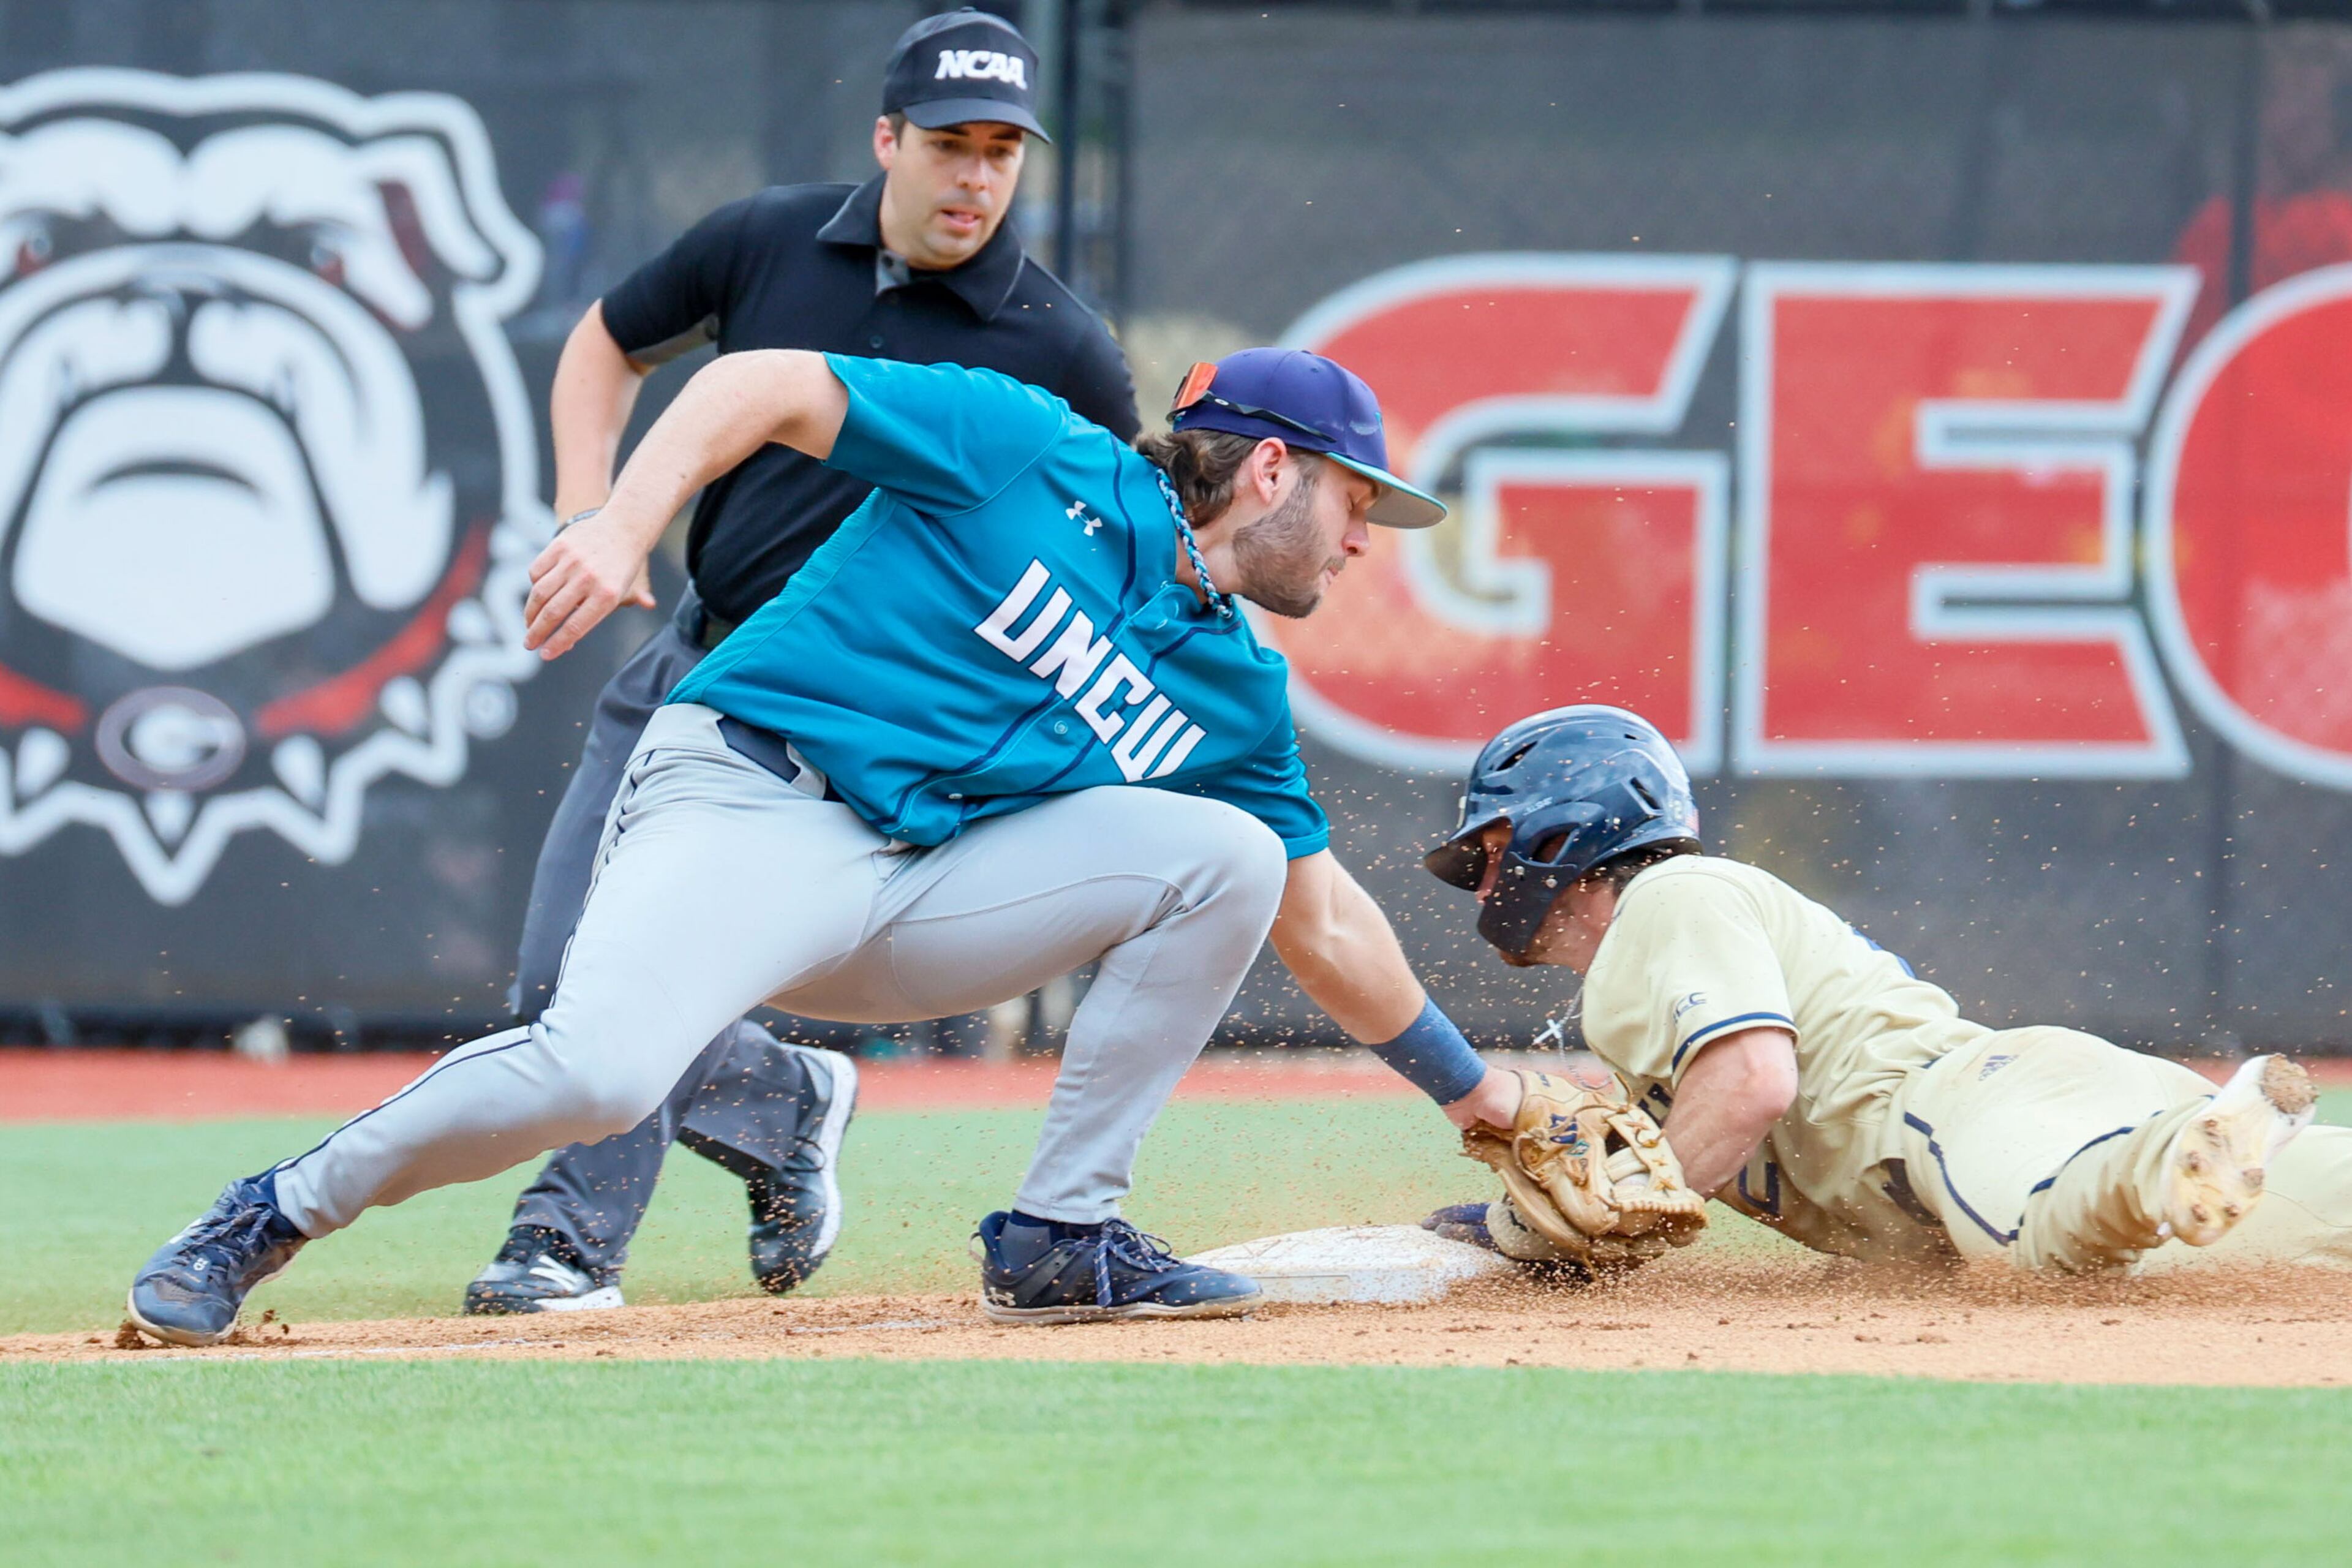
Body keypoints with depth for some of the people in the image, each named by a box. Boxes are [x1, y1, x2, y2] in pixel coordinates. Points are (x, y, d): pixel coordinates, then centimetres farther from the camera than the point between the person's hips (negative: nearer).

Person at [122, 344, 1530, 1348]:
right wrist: (625, 526, -21)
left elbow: (1323, 922, 25)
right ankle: (277, 1216, -8)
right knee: (597, 1069, -32)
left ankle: (1062, 1235, -3)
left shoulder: (1241, 694, 15)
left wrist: (1468, 1084, 26)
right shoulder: (1033, 455, -3)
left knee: (1225, 853, -8)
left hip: (927, 888, 6)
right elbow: (768, 386, -7)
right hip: (745, 802, -6)